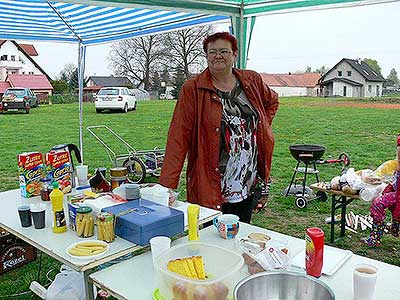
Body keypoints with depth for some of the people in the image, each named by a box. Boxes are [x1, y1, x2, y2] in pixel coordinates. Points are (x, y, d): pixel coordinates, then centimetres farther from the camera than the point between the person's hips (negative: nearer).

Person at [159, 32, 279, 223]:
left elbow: (272, 101, 25)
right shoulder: (192, 89, -9)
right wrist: (167, 186, -21)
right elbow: (178, 138, -15)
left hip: (250, 184, 5)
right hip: (211, 189, -4)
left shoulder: (252, 81, 4)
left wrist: (261, 129, 10)